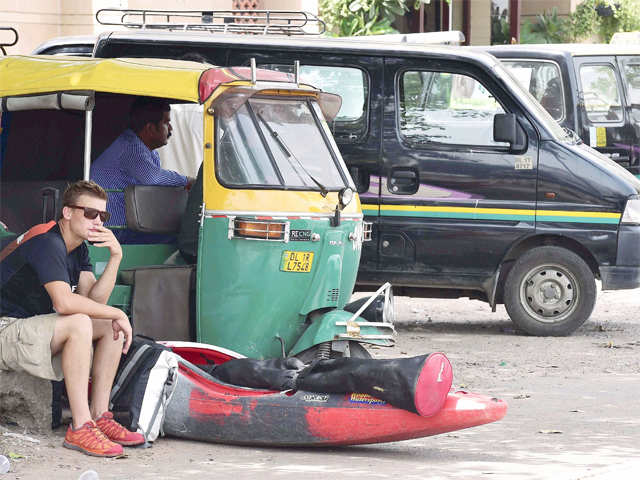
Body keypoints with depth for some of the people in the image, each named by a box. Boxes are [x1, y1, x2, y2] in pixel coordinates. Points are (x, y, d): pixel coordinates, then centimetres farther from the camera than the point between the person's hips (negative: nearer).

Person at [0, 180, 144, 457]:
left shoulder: (78, 248, 11)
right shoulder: (48, 244, -20)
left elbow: (94, 300, 2)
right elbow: (64, 302, -33)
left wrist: (115, 257, -9)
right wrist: (117, 314, -24)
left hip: (34, 327, 10)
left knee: (112, 326, 1)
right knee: (78, 323, -32)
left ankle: (99, 416, -2)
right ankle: (80, 427, -32)